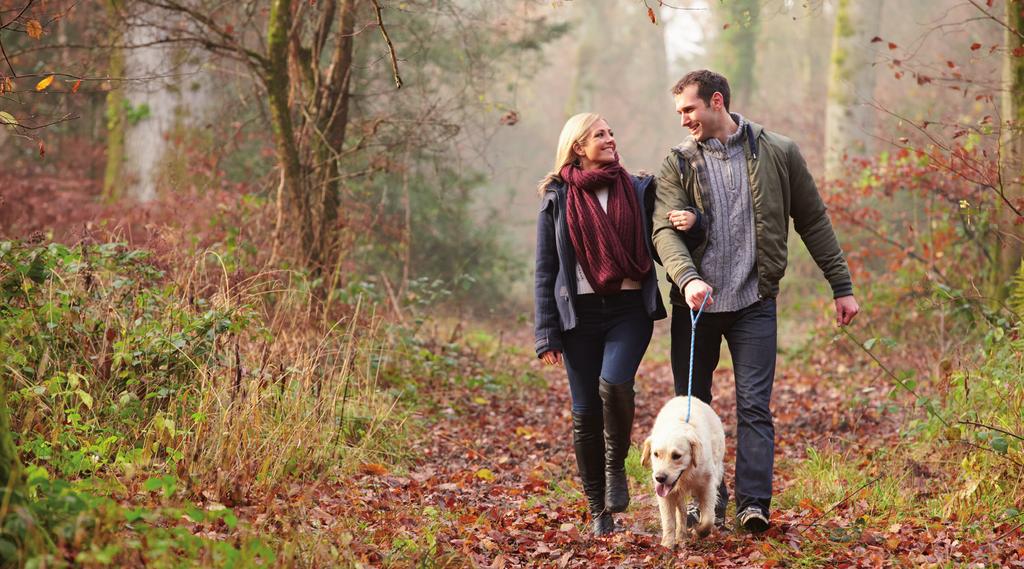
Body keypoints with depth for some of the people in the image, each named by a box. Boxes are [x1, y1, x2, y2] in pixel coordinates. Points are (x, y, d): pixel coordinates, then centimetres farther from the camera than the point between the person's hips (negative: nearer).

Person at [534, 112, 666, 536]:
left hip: (630, 308, 0)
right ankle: (598, 510, 14)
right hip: (581, 312, 0)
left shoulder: (638, 191, 8)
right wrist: (547, 334, 0)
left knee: (614, 383, -25)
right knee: (585, 411, 0)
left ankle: (616, 465, 2)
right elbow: (545, 270, 7)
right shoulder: (557, 198, 6)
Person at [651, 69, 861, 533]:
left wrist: (842, 286, 8)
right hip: (694, 302, 2)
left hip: (754, 303, -2)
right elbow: (663, 229, -10)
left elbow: (813, 221, 9)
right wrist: (687, 277, -29)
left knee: (754, 406, -7)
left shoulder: (778, 154, 3)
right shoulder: (678, 164, 4)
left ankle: (753, 503, -7)